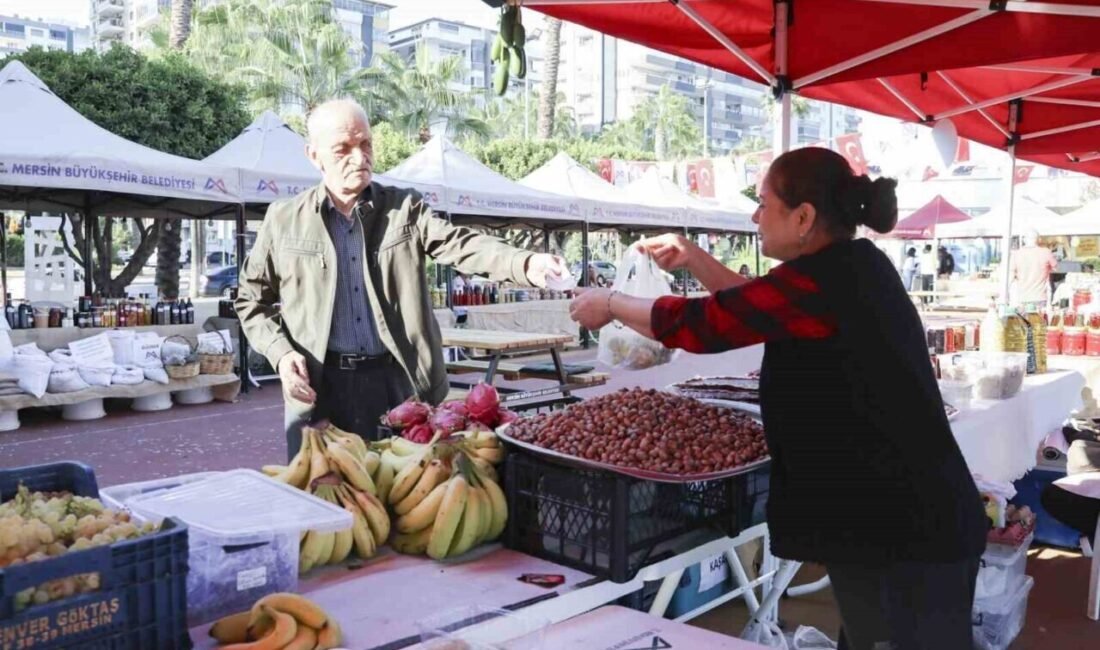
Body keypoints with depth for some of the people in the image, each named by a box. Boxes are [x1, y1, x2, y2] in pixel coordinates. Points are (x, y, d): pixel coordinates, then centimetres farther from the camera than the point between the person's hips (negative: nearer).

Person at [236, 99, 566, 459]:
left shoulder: (406, 207, 6)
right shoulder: (283, 219, 6)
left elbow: (460, 243, -10)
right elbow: (253, 299, 13)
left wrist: (525, 263, -29)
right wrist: (281, 352, -5)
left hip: (398, 380, 0)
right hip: (318, 387, 0)